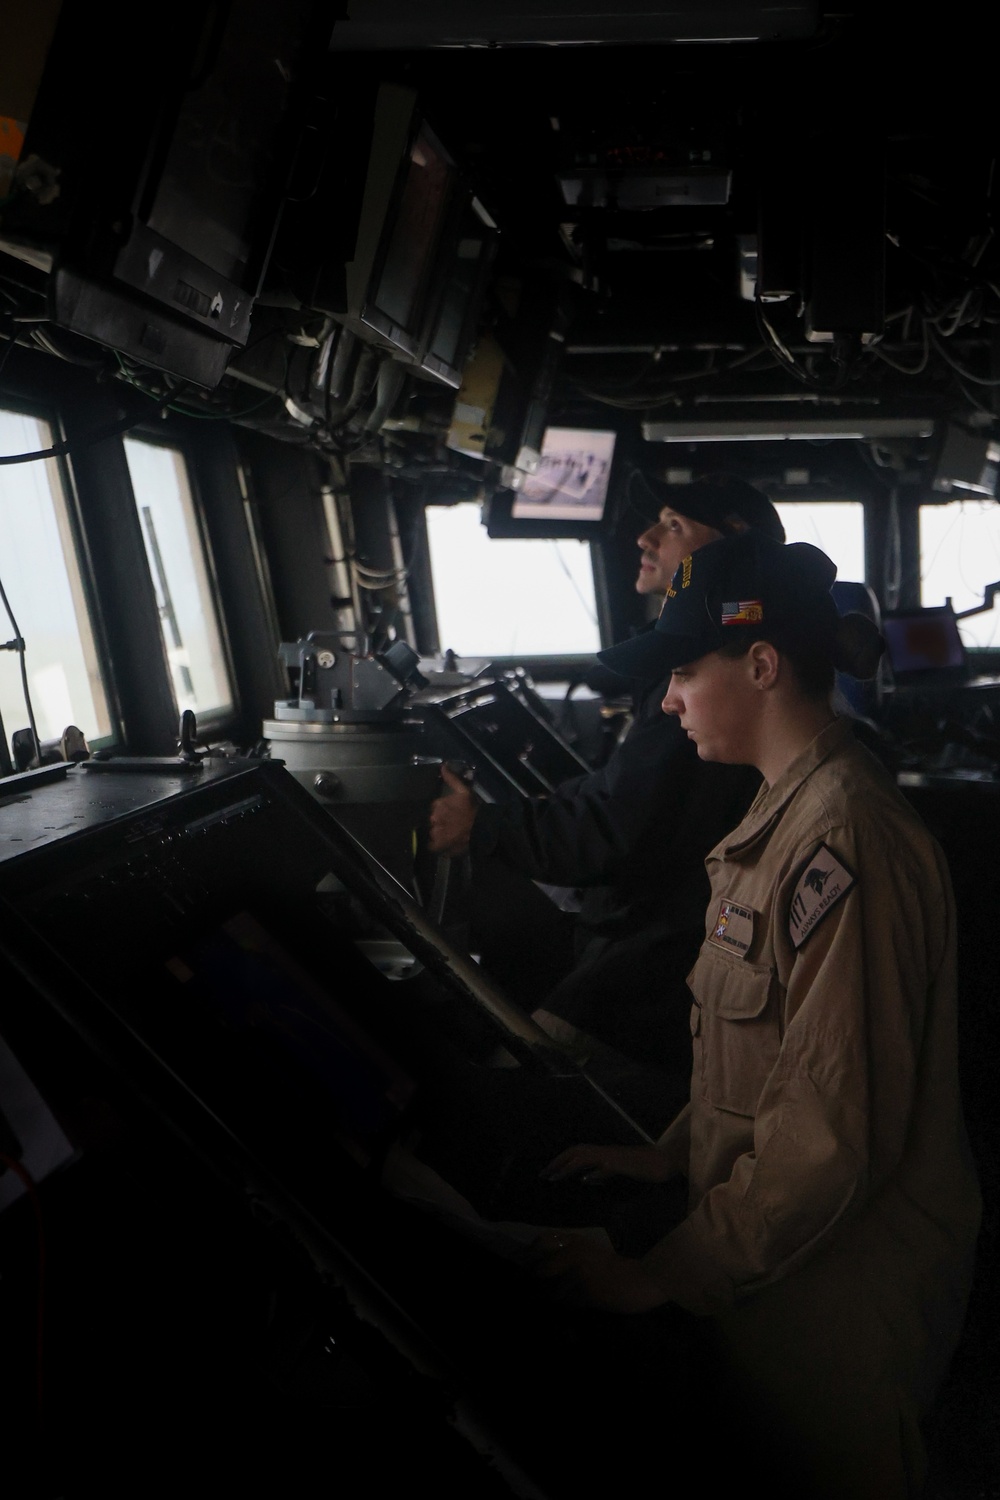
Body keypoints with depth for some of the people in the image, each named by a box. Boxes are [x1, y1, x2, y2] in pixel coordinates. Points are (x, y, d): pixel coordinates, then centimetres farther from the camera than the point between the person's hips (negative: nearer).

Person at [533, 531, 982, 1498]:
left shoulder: (844, 840, -28)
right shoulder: (791, 810, 5)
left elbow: (833, 1132, -29)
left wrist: (661, 1276, -21)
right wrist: (671, 1154, 9)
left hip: (841, 1285, -8)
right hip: (780, 1249, 9)